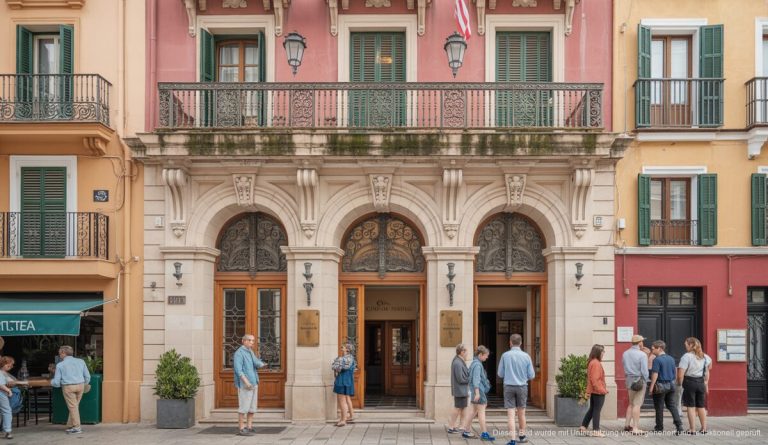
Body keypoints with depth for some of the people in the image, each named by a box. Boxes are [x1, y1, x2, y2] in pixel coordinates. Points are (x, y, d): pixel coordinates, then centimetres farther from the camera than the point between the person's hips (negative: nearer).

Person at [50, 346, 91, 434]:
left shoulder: (60, 365, 0)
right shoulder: (80, 361, 9)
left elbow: (56, 383, 0)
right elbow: (87, 376, 10)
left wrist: (52, 382, 22)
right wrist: (84, 384, 27)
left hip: (68, 387, -4)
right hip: (80, 385, 4)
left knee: (73, 407, 2)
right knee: (75, 406, 14)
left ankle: (77, 427, 1)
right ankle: (70, 426, 18)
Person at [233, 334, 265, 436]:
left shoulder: (251, 352, 17)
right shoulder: (239, 353, -9)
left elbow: (257, 364, 3)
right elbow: (238, 370, -19)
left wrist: (261, 364, -20)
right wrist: (246, 382, -26)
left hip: (254, 383, 9)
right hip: (245, 385, -9)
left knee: (252, 407, 9)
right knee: (244, 407, -7)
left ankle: (249, 427, 14)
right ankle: (241, 429, -2)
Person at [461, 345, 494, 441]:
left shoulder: (475, 363, 15)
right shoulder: (477, 364, -15)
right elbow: (476, 379, -22)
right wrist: (477, 393, -26)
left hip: (478, 391, 10)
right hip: (478, 390, -10)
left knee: (472, 411, 12)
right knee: (481, 411, -6)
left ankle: (466, 431, 16)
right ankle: (484, 433, -3)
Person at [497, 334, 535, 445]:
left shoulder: (505, 355, -6)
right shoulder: (526, 356, -4)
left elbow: (500, 374, 0)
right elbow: (531, 375, -1)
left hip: (509, 387, -2)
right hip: (522, 387, 2)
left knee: (510, 414, -1)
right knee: (521, 413, 17)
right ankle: (522, 436, 32)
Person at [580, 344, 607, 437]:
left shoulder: (591, 362, 13)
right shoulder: (596, 363, -19)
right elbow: (595, 379, -23)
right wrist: (602, 390, -19)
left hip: (593, 391, 10)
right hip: (598, 392, -10)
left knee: (592, 409, 18)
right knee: (597, 411, -3)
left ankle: (583, 427, 21)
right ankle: (596, 430, 2)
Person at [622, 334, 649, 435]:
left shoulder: (625, 353, 6)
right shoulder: (642, 354, -14)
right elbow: (644, 370, -15)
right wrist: (645, 380, -2)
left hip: (629, 379, 6)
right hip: (639, 380, -6)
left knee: (631, 403, 19)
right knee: (637, 404, -3)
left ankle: (627, 424, 22)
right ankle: (635, 428, -2)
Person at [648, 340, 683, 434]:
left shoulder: (657, 360, -14)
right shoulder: (671, 359, 9)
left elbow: (655, 374, -18)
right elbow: (673, 372, 16)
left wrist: (651, 387, -15)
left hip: (660, 385, -7)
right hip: (671, 384, 7)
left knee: (659, 407, 4)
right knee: (672, 405, 8)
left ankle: (659, 427, 11)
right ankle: (679, 425, -4)